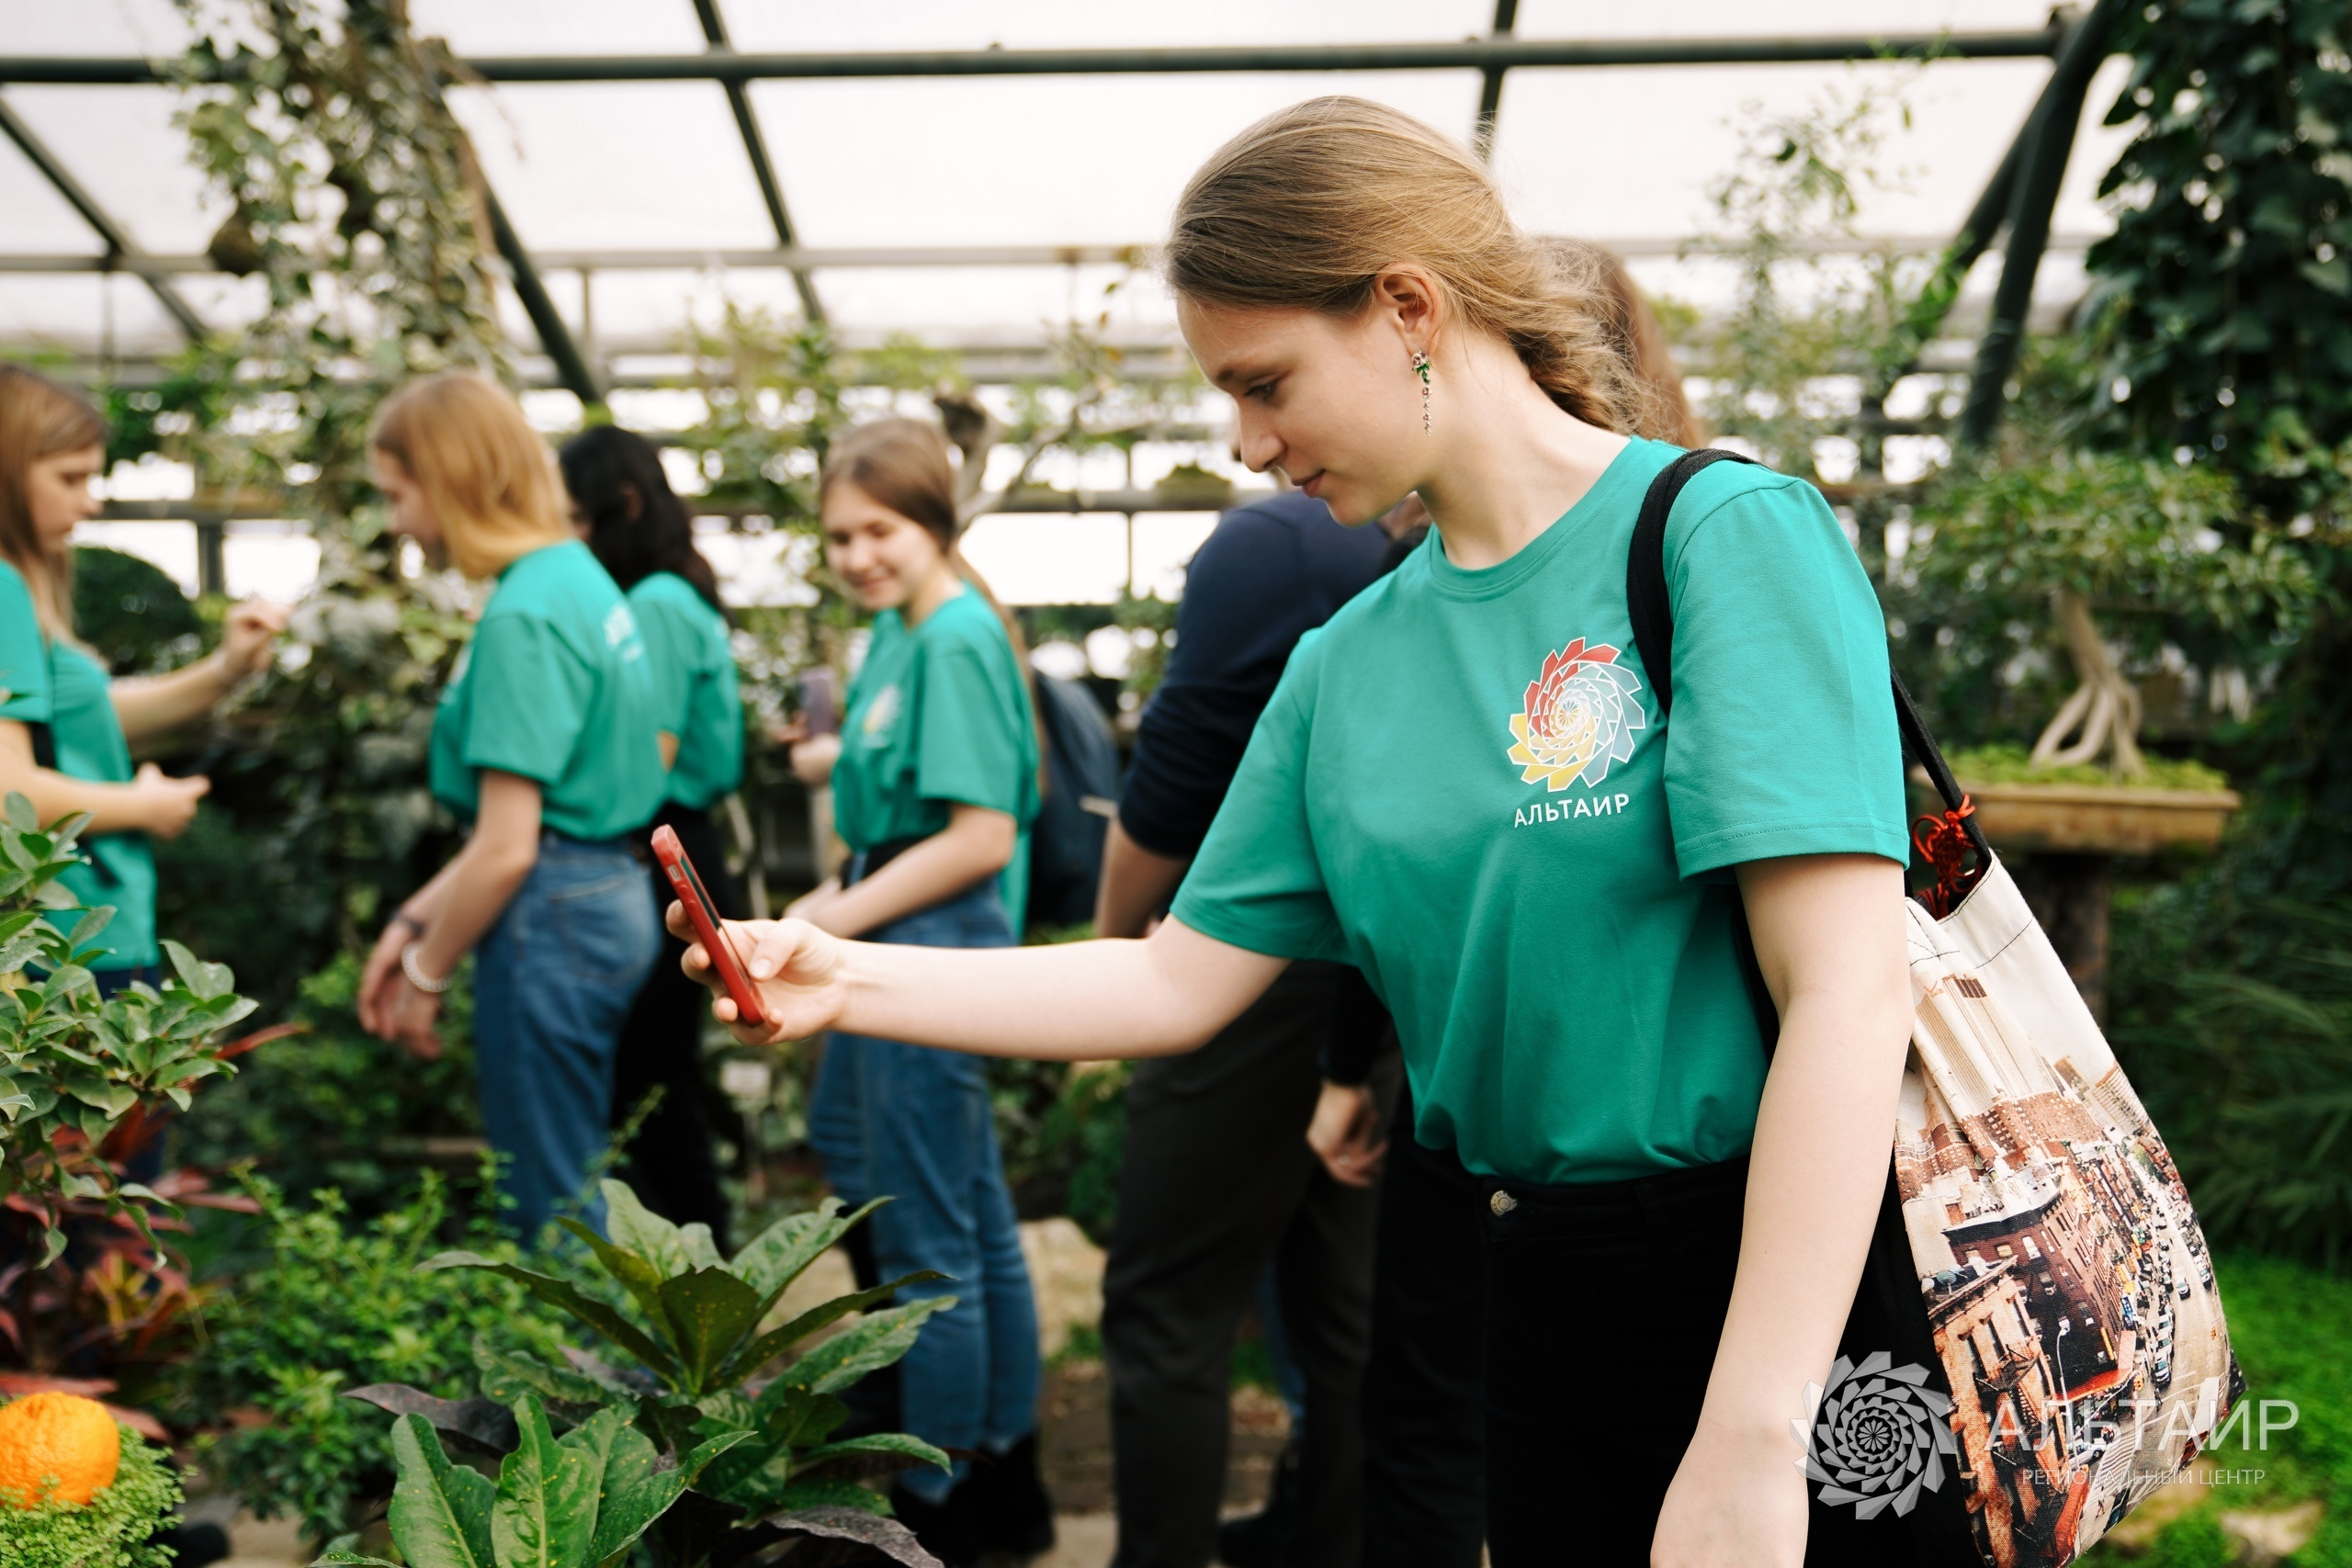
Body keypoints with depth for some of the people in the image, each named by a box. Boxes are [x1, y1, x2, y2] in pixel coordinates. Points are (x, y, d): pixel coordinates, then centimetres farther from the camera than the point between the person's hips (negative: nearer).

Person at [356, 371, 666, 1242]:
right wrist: (416, 919, 15)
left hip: (551, 918, -10)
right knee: (567, 1199, 19)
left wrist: (426, 975, -5)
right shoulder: (579, 576, 11)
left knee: (552, 1215, 3)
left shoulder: (522, 616, -18)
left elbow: (506, 849, -20)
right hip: (611, 898, 10)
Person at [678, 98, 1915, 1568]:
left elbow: (1850, 989, -20)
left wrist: (1750, 1442, -24)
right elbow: (1183, 979, 8)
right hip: (1541, 1296, 5)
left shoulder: (1723, 534, -13)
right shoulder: (1349, 661, 6)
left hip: (1798, 1286, -5)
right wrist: (847, 980, 0)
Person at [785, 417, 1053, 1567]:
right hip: (893, 946, 10)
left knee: (929, 1245, 2)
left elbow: (982, 835, -21)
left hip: (934, 950, -10)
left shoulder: (956, 639, -17)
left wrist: (841, 917, -18)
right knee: (978, 1223, 18)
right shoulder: (901, 628, 11)